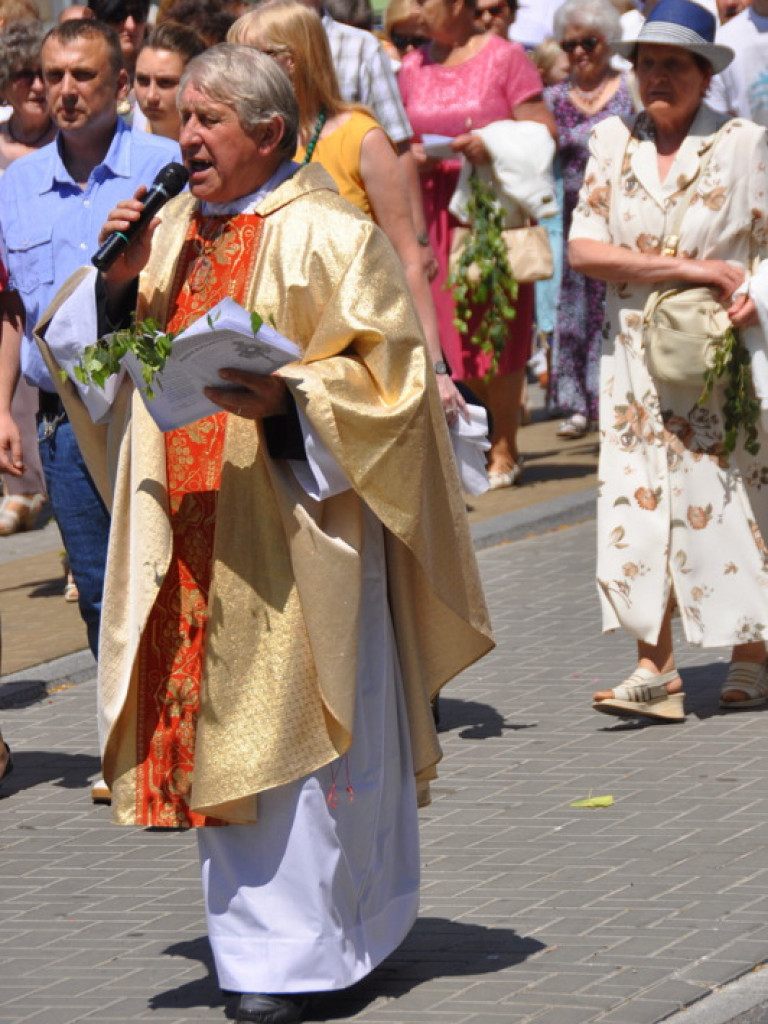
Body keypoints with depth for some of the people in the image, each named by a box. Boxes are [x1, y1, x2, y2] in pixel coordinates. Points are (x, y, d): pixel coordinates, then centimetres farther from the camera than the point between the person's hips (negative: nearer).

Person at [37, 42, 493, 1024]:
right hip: (194, 530, 7)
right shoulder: (175, 226, 12)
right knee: (214, 725, 8)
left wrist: (287, 399, -26)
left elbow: (383, 372, -11)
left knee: (295, 726, -4)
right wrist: (116, 279, -4)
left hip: (290, 523, -7)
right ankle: (257, 933, 17)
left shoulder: (325, 235, -9)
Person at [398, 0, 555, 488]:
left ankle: (504, 450, 4)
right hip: (433, 210, 4)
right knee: (452, 333, -1)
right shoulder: (413, 67, 12)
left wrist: (494, 144, -21)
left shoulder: (505, 57, -2)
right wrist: (410, 156, -5)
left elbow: (543, 130, -5)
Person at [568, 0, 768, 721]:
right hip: (634, 357, 2)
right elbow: (583, 249, -5)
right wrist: (691, 268, -14)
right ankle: (655, 671, -4)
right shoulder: (612, 144, 5)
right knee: (638, 503, -5)